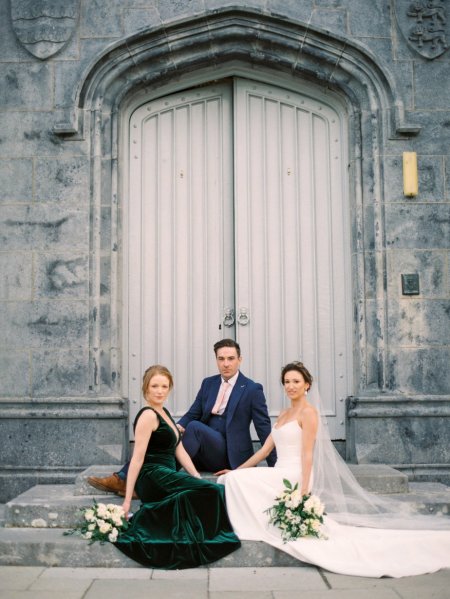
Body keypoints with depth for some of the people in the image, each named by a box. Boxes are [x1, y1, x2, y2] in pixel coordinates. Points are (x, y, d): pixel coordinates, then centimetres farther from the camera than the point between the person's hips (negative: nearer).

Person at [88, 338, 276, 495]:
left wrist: (274, 466, -6)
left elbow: (264, 427, -5)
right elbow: (192, 414, 8)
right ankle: (123, 479, -27)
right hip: (204, 455, 5)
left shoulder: (253, 389, -5)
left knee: (194, 427, -32)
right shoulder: (208, 383, 11)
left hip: (229, 455, -5)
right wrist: (177, 427, -16)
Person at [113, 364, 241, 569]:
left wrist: (198, 479, 7)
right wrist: (127, 500, -15)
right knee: (212, 491, -20)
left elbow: (179, 450, 17)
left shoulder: (164, 413, 18)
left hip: (166, 477, 9)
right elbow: (137, 458, -14)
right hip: (153, 478, -9)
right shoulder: (148, 415, -10)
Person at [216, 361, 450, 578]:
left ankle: (249, 529, -7)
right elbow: (264, 449, 18)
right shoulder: (283, 414, 19)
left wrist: (303, 491, -21)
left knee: (239, 481, -21)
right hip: (280, 475, 9)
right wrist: (236, 470, 13)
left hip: (294, 477, -9)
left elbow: (307, 455, -14)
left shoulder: (308, 412, -7)